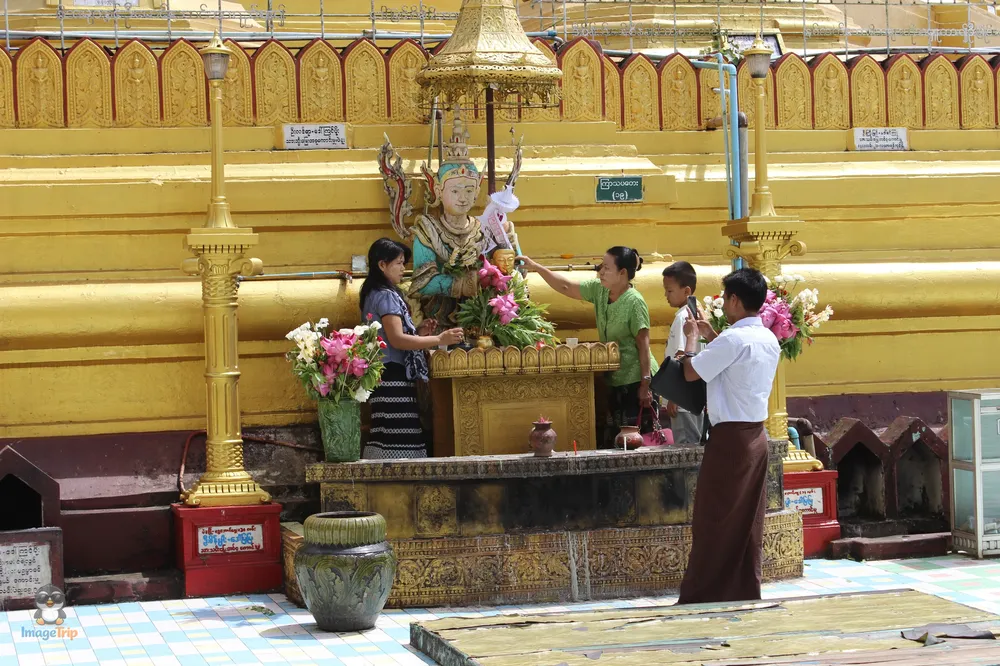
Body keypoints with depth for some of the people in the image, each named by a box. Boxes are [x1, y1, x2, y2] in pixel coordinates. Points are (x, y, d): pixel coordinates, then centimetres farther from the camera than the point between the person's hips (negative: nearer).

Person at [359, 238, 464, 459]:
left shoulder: (374, 294, 19)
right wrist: (439, 340, -17)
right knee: (400, 441, -13)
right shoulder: (386, 296, -10)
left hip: (384, 375, 10)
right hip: (393, 376, -10)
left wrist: (419, 332, 12)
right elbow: (397, 340, -18)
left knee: (386, 441, 6)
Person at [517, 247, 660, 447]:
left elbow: (643, 344, -18)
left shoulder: (634, 302, -17)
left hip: (636, 380, -8)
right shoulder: (599, 290, 3)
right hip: (616, 380, 8)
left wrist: (645, 385, -20)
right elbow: (565, 287, 9)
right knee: (612, 438, 10)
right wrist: (535, 267, 2)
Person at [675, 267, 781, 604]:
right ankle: (746, 592, 14)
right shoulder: (769, 340, 9)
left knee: (713, 523, -2)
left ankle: (699, 597, 3)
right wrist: (709, 335, 26)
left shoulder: (733, 339, -18)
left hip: (730, 438, -8)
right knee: (748, 523, 11)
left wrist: (692, 338, 5)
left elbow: (691, 373, -10)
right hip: (756, 436, 8)